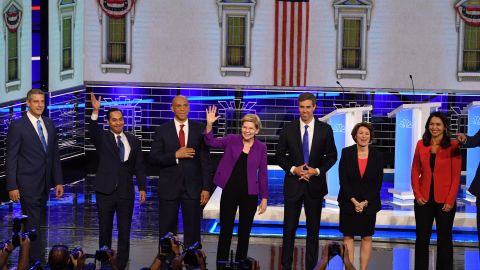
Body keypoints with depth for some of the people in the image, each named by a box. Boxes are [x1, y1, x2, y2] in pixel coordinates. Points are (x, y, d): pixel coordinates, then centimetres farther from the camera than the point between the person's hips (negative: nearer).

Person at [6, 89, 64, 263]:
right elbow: (11, 158, -8)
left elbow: (55, 154, 14)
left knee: (38, 222, 10)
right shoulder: (17, 126, -7)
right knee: (33, 224, -5)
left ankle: (28, 255, 21)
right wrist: (12, 186, -12)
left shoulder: (49, 124, 10)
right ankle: (38, 261, -3)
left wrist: (58, 181, 9)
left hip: (45, 183, 6)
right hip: (28, 183, -6)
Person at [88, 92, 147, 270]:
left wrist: (142, 188, 2)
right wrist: (95, 111, -37)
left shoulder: (133, 141, 8)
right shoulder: (102, 138, 1)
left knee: (125, 231, 3)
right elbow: (92, 130, -21)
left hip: (126, 192, 2)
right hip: (106, 191, -2)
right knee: (105, 230, 7)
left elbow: (139, 167, 10)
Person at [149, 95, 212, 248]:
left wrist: (206, 188, -3)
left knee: (193, 231, 3)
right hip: (169, 188, 0)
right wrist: (176, 155, -17)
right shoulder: (162, 131, 3)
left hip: (193, 188, 0)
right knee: (166, 231, 4)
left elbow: (205, 160, 2)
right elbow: (154, 158, -2)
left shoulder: (199, 129, 3)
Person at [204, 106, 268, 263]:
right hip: (230, 191, -1)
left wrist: (264, 197, 2)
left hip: (250, 194, 1)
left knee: (245, 231, 10)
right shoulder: (232, 140, -1)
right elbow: (211, 142, -11)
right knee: (225, 230, 2)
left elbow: (263, 173, 3)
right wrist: (209, 124, -27)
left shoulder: (261, 147, 0)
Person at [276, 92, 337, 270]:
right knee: (289, 227, 3)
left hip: (315, 184, 0)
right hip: (293, 183, 0)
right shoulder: (289, 129, -1)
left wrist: (317, 171, -12)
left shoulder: (325, 129, -1)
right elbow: (280, 155, 3)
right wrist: (293, 169, -12)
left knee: (313, 228, 7)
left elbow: (332, 156, 3)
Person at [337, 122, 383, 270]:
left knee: (367, 237, 3)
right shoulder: (346, 153, -4)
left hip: (369, 203, 0)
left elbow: (378, 182, -2)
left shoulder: (377, 155, -2)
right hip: (348, 202, 0)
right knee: (348, 236, 2)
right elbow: (343, 179, -6)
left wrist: (365, 202, -10)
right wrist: (354, 201, -12)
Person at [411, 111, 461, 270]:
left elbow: (456, 176, -6)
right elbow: (415, 171, 6)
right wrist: (417, 194, -4)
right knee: (422, 238, 8)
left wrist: (450, 201, -11)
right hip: (424, 199, 3)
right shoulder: (421, 144, 4)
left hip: (444, 201, -2)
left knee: (444, 239, 8)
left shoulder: (453, 146, -6)